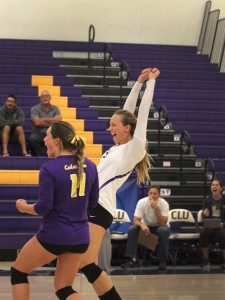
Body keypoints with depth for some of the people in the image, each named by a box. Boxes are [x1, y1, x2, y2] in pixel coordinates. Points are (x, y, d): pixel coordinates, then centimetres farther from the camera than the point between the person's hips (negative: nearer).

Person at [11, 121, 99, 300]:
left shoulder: (49, 169, -16)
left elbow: (44, 208, -16)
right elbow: (93, 202, 10)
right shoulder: (90, 166, 2)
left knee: (18, 271, 18)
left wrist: (23, 207, 3)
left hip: (54, 235, -6)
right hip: (80, 237, 6)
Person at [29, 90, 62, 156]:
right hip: (39, 134, -2)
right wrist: (52, 122, -4)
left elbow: (58, 120, -8)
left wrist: (43, 119, -7)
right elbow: (37, 122, -12)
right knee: (32, 139, -36)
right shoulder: (34, 109, 3)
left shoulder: (55, 109, 10)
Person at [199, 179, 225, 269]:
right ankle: (205, 260, -20)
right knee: (203, 233, -33)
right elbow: (204, 216, 11)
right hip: (209, 226, 2)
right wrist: (205, 214, -13)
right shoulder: (207, 200, 10)